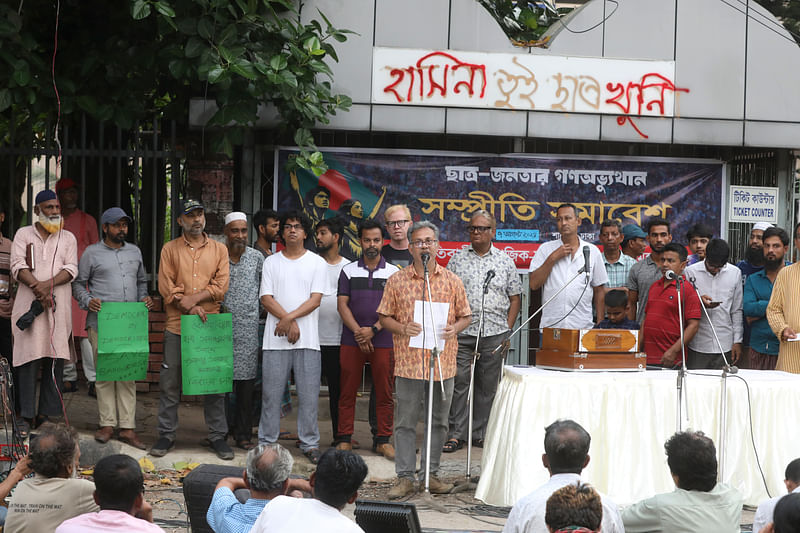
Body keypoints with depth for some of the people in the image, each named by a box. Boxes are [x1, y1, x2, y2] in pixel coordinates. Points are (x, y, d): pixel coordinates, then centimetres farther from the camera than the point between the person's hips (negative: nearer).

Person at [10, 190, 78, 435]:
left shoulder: (68, 238, 15)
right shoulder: (23, 234, 11)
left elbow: (71, 269, 2)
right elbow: (18, 266, -1)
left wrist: (49, 284, -15)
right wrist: (37, 287, -16)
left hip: (59, 304, 2)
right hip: (29, 302, -2)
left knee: (56, 357, -2)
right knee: (29, 356, -7)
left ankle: (48, 414, 3)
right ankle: (27, 416, -6)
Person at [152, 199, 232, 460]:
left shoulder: (219, 249, 9)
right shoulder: (170, 249, 7)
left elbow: (221, 286, 0)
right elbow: (166, 287, -1)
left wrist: (193, 298, -12)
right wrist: (190, 308, -11)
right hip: (177, 326, 0)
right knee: (169, 383, 3)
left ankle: (218, 436, 12)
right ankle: (166, 435, 12)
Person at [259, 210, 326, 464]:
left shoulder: (317, 262, 7)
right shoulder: (271, 262, 10)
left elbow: (315, 300, -2)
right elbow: (266, 298, 2)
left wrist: (288, 318, -11)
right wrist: (289, 321, -10)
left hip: (307, 338, -1)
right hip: (275, 338, 1)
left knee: (309, 394, 0)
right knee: (271, 393, 2)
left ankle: (310, 443, 10)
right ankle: (266, 442, 12)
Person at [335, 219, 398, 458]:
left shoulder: (393, 273, 6)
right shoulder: (349, 271, 8)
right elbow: (342, 305, 2)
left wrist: (373, 330, -13)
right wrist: (358, 332, -10)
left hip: (383, 340, 0)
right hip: (351, 339, 0)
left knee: (384, 393, 2)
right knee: (347, 391, 2)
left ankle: (383, 440, 9)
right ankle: (344, 438, 9)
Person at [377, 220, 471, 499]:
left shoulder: (452, 281, 7)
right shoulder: (397, 281, 4)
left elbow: (465, 316, 13)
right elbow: (384, 317, 7)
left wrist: (455, 328, -8)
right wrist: (402, 328, -12)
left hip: (443, 364, 2)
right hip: (408, 363, -1)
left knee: (438, 421, 9)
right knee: (405, 422, 1)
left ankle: (431, 473, 20)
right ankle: (405, 477, 8)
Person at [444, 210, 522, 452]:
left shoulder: (505, 261, 9)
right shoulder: (457, 259, 7)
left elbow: (515, 298, 12)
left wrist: (508, 329, 4)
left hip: (494, 333, 1)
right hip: (461, 332, -1)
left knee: (488, 385, 6)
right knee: (458, 382, -5)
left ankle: (481, 433, 15)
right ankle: (456, 434, 1)